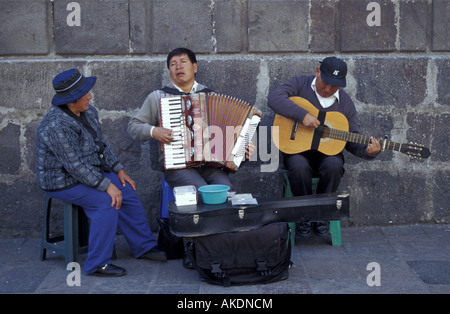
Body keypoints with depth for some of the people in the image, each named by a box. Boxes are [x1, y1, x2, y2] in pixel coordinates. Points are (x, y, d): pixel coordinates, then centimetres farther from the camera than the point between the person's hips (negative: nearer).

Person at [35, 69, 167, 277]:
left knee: (127, 190, -2)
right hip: (61, 181, -9)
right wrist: (107, 185, -27)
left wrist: (119, 170, 3)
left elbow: (101, 144, 12)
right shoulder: (56, 126, -27)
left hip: (89, 172, 9)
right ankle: (97, 264, -16)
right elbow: (75, 165, -28)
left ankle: (144, 247, 11)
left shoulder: (88, 112, 1)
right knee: (107, 202, -25)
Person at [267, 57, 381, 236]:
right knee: (298, 167, -36)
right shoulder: (300, 84, -2)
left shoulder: (345, 103, 5)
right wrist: (303, 115, -27)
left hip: (327, 152, 2)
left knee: (334, 166, -33)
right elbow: (274, 98, -19)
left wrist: (367, 152, -17)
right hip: (297, 149, -2)